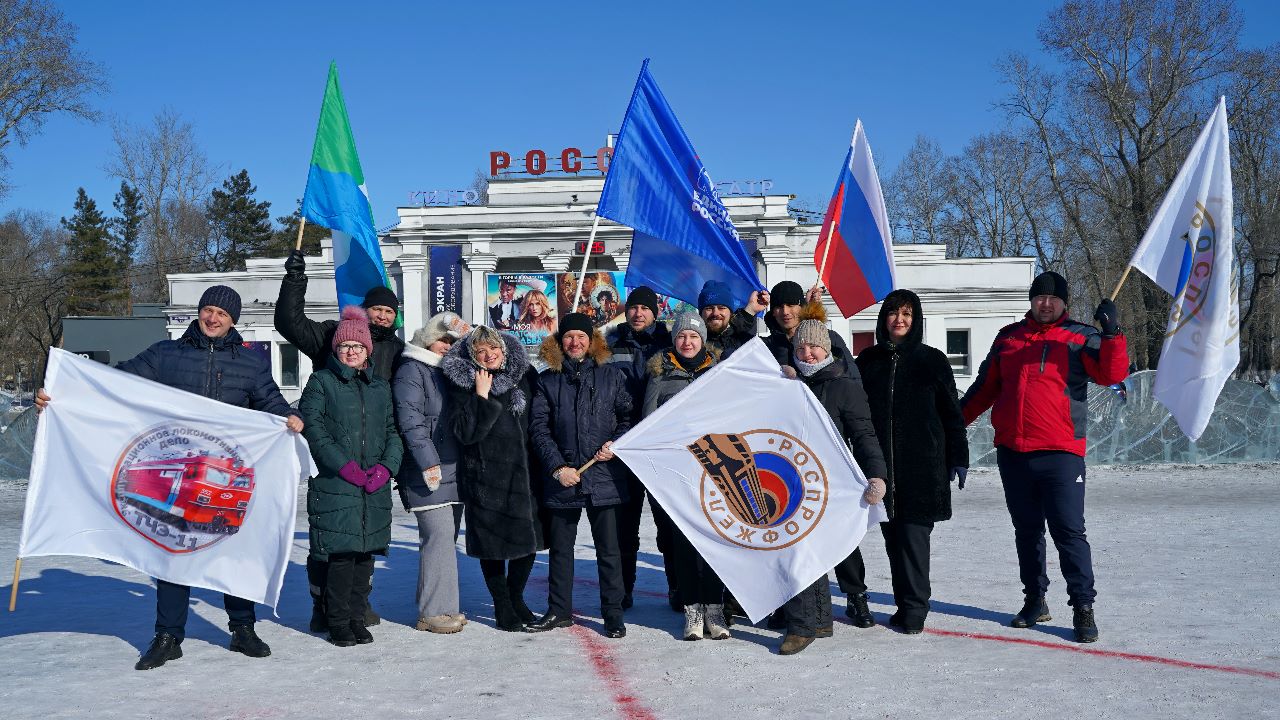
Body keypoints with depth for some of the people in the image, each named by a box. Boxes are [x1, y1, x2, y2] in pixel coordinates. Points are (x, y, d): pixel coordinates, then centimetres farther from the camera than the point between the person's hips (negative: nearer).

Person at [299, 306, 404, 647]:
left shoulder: (380, 387, 18)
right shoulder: (321, 381, 4)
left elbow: (393, 431, 16)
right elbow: (312, 427, -6)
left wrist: (386, 466, -3)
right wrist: (345, 466, -15)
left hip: (375, 488, 4)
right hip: (334, 485, -4)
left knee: (365, 551, 7)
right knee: (342, 553, -6)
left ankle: (357, 617, 18)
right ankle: (338, 621, 7)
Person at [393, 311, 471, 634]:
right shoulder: (411, 371, -5)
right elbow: (410, 421, -14)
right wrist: (428, 462, -19)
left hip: (453, 470, 8)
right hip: (428, 473, -8)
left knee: (445, 538, 11)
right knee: (440, 536, -11)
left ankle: (440, 606, 19)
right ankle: (433, 611, -4)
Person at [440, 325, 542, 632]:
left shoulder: (524, 376, 7)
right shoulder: (463, 384, -6)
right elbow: (464, 432, -17)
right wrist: (482, 396, -20)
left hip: (523, 470, 4)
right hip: (486, 476, -4)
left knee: (528, 538, 8)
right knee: (493, 540, 5)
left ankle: (516, 599, 29)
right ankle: (502, 607, 20)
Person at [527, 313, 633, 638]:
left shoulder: (611, 375, 5)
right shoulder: (548, 380, 6)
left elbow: (628, 416, 7)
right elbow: (538, 427, 1)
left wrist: (616, 444, -11)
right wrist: (557, 466, -8)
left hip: (604, 475, -1)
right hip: (562, 478, 1)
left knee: (608, 548, 4)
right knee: (560, 547, 12)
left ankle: (613, 614, 14)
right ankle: (559, 610, 25)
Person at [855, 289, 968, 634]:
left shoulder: (932, 360, 4)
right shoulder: (868, 360, 10)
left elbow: (951, 412, 5)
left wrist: (959, 457, 1)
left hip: (922, 463, -3)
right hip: (881, 464, 3)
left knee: (914, 534, -7)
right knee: (893, 537, 6)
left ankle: (915, 608, 1)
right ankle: (905, 606, 15)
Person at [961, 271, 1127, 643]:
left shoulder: (1081, 337, 2)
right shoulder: (1008, 337, 12)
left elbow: (1112, 373, -13)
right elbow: (985, 387, 20)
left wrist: (1112, 333, -26)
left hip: (1060, 454, -4)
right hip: (1012, 452, 4)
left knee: (1069, 530, -6)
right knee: (1027, 530, 13)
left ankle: (1083, 608, 3)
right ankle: (1035, 600, 25)